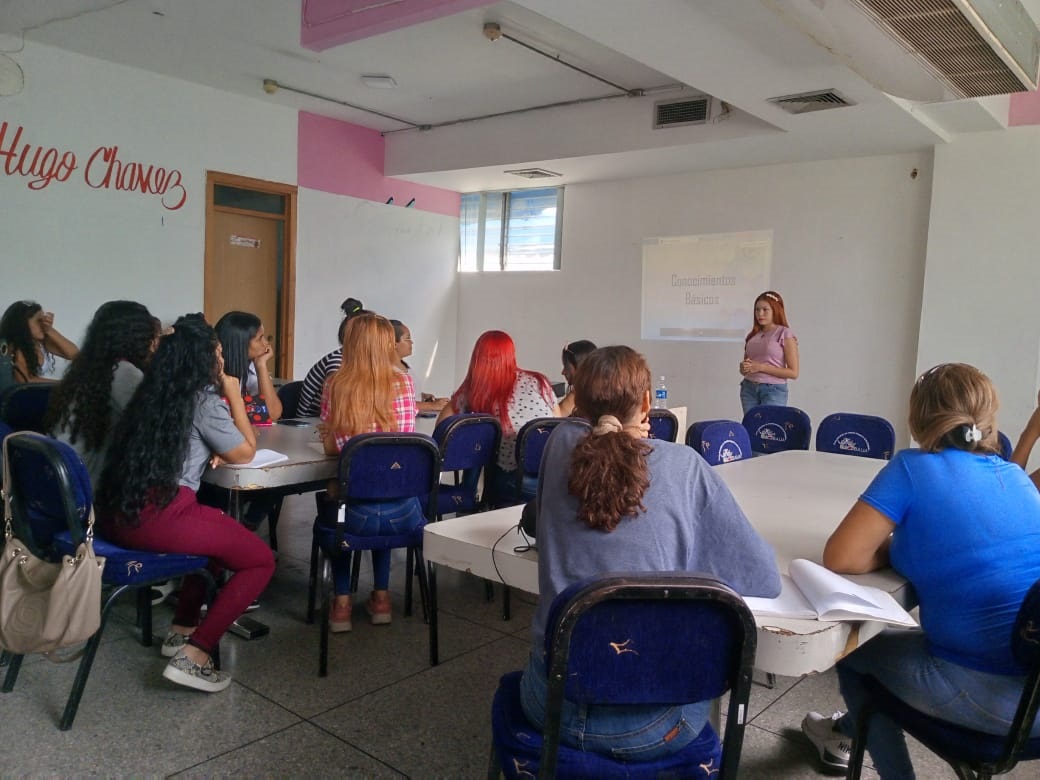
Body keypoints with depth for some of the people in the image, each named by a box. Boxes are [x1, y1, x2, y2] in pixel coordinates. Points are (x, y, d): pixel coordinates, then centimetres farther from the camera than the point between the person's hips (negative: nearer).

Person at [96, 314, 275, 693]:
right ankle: (193, 655, -5)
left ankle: (183, 628, 27)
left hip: (116, 513, 9)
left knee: (218, 529, 31)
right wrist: (233, 395, 12)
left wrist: (210, 450, 14)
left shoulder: (151, 392, 16)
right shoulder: (203, 397, -6)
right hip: (157, 516, -8)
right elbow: (245, 452, 5)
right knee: (261, 560, 4)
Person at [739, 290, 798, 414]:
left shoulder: (785, 334, -2)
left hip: (774, 389, -4)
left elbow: (793, 372, -8)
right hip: (749, 388, 5)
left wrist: (761, 367, -13)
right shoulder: (752, 335, 12)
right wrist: (744, 367, -2)